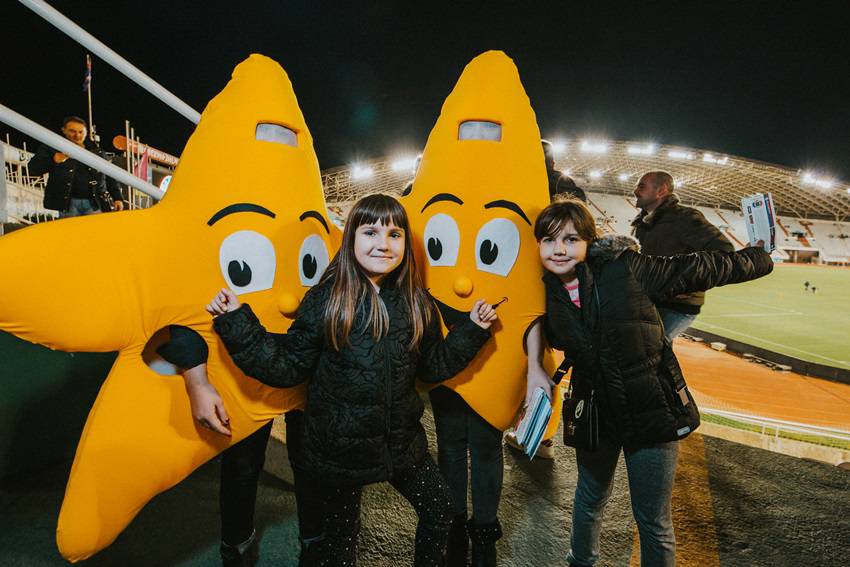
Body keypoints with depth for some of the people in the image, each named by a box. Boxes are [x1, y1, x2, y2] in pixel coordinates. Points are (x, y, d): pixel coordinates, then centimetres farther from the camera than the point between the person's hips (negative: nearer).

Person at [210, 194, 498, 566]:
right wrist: (237, 322, -17)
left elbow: (432, 366, 7)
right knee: (342, 532, 18)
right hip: (339, 447, -3)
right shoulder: (325, 299, -14)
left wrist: (473, 329, 2)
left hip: (401, 439, 4)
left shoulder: (416, 302, -3)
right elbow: (288, 367, -11)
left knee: (440, 510, 19)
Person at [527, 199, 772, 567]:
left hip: (651, 412, -3)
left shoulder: (627, 270, -17)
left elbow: (697, 269, -7)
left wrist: (757, 258, 2)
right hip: (595, 413, 4)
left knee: (654, 523, 10)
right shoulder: (549, 295, -6)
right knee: (589, 499, 26)